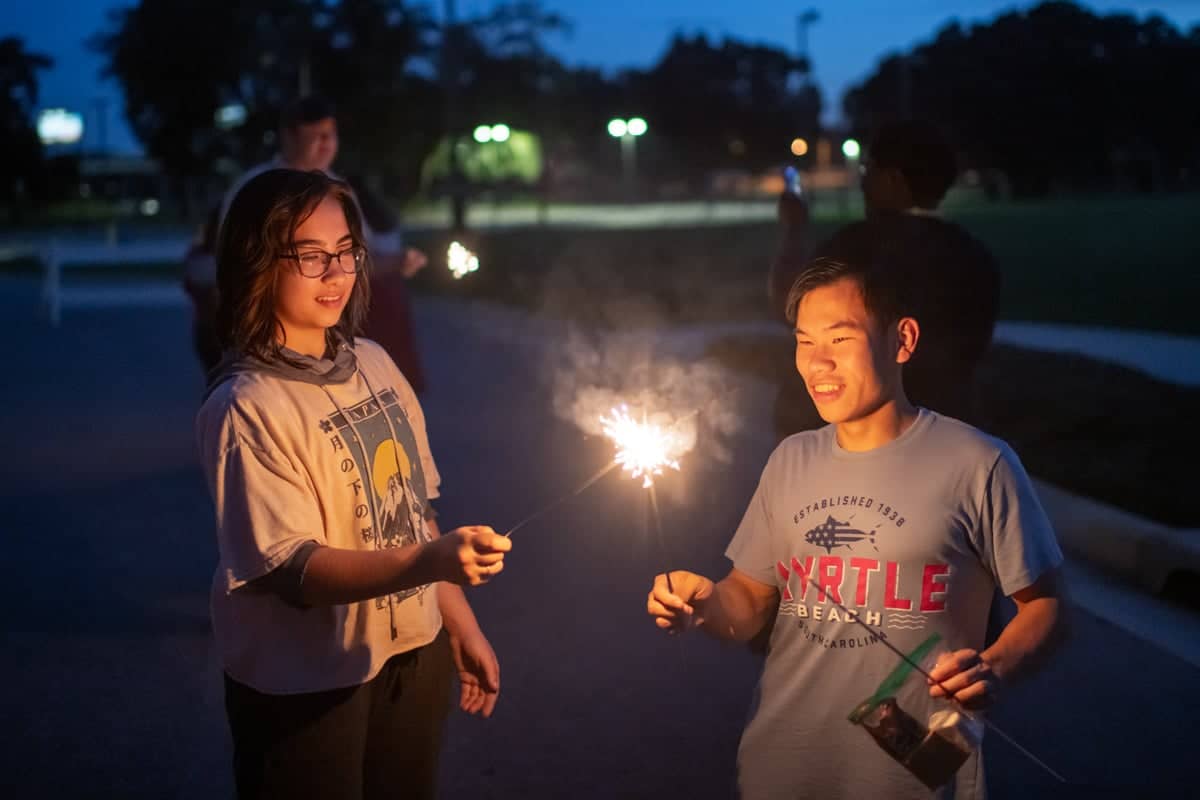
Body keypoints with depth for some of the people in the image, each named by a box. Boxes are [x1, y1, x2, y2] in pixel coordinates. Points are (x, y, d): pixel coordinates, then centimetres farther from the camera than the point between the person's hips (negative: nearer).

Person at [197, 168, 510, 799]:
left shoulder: (373, 365, 3)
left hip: (415, 653, 6)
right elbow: (293, 568, -23)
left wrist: (460, 621, 11)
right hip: (307, 685, -6)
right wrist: (429, 561, -35)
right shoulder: (247, 408, -18)